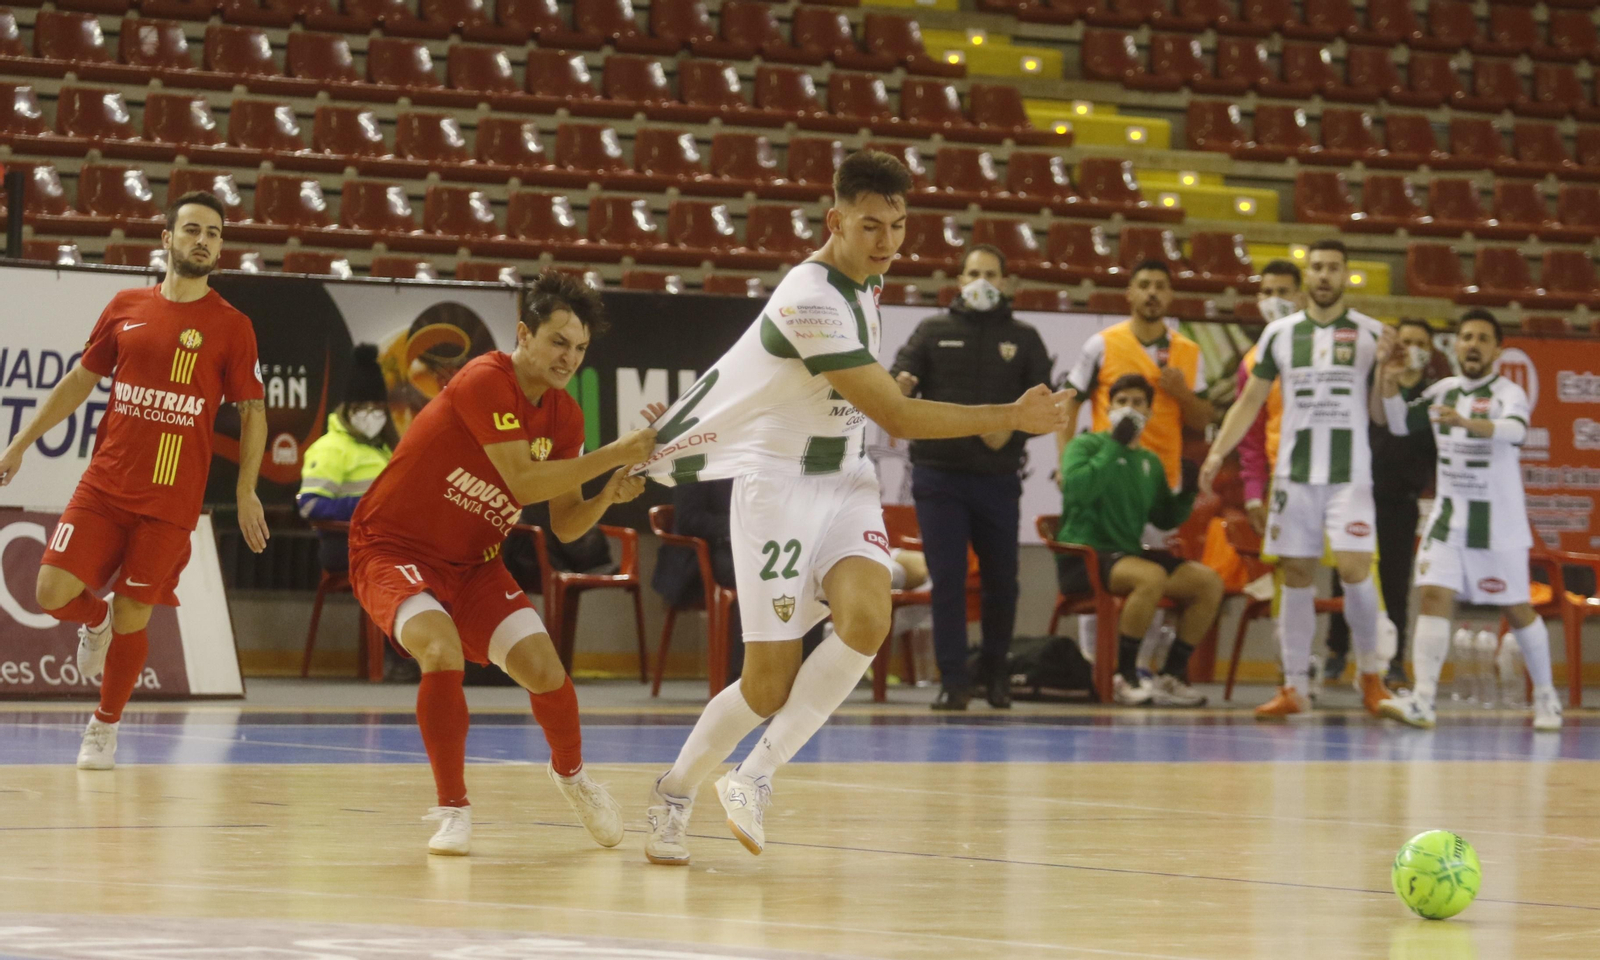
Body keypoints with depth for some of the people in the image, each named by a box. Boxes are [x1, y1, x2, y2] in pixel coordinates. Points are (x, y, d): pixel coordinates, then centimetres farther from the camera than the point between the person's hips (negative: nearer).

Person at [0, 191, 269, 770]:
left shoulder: (231, 327, 0)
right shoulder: (127, 308, 7)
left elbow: (252, 411, 5)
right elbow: (81, 379, 17)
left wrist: (246, 491, -2)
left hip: (170, 501, -2)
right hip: (104, 484, 2)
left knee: (131, 618, -1)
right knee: (53, 592, -9)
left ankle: (104, 729, 20)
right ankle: (95, 622, 27)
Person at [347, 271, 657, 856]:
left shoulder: (565, 418, 0)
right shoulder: (485, 382, -23)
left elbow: (564, 525, 3)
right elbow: (524, 482, -31)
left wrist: (608, 496, -16)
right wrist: (615, 454, -31)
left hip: (473, 561, 6)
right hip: (393, 549, -6)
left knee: (544, 670, -8)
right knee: (442, 653, -32)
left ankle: (570, 774, 26)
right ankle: (453, 808, -13)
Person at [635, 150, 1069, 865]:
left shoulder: (865, 280, 5)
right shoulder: (812, 302, -23)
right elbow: (898, 417, -24)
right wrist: (1013, 417, -23)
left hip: (845, 480, 7)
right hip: (779, 483, -7)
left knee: (865, 620, -22)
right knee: (770, 685, -8)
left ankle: (754, 777, -12)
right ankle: (674, 792, 18)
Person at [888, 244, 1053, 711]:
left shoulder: (1023, 339, 9)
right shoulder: (933, 331, 8)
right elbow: (902, 372, -3)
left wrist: (1012, 429, -13)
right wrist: (900, 384, -28)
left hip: (998, 477, 1)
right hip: (938, 474, -1)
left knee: (1000, 579, 6)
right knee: (946, 577, -5)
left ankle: (995, 671, 23)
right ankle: (953, 680, -1)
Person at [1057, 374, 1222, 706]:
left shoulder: (1150, 461, 18)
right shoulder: (1085, 445, -1)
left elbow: (1164, 519, 22)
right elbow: (1076, 489, -20)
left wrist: (1186, 492, 3)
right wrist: (1114, 445, -18)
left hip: (1128, 553, 7)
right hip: (1084, 554, -7)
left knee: (1209, 581, -9)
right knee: (1151, 576, -35)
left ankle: (1172, 675, -2)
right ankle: (1124, 676, -23)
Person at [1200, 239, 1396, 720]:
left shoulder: (1370, 333, 3)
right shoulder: (1280, 333, 7)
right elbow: (1251, 400, 11)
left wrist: (1384, 365, -13)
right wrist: (1218, 452, 1)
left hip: (1350, 473, -2)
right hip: (1295, 472, 2)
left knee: (1355, 568, -13)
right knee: (1296, 575, 3)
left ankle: (1370, 675, 5)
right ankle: (1294, 688, 8)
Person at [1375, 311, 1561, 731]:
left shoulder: (1508, 393, -11)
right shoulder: (1443, 391, 8)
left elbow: (1514, 429, -32)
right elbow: (1399, 424, 17)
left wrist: (1467, 423, -50)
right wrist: (1390, 382, -2)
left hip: (1499, 524, -4)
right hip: (1448, 517, 4)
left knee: (1517, 609, 6)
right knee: (1433, 597, -12)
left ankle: (1545, 696, 25)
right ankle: (1422, 702, -21)